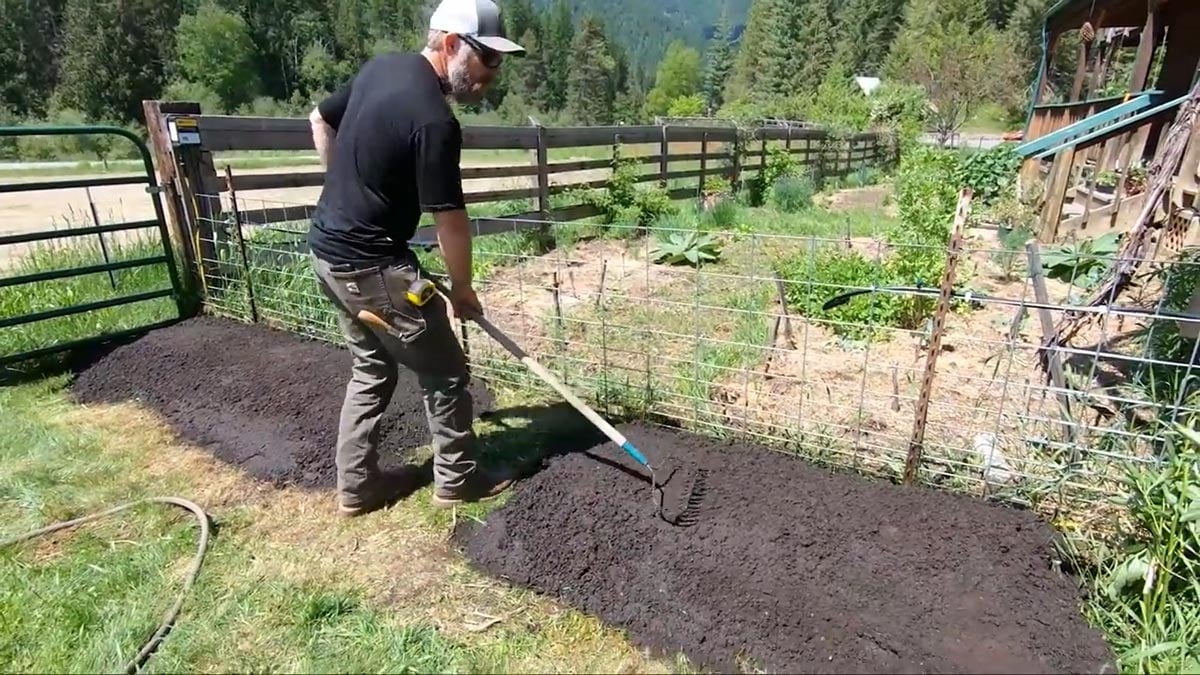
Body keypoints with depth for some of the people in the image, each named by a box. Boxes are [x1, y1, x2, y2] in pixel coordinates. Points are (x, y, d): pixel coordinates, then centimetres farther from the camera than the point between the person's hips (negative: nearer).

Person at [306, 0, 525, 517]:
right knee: (444, 372, 6)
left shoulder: (379, 67, 6)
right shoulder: (434, 122, -22)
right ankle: (456, 480, 22)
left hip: (326, 248, 9)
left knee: (371, 368, 20)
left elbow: (320, 120, 19)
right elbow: (450, 220, -17)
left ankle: (355, 486, 28)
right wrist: (462, 288, -3)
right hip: (371, 265, -9)